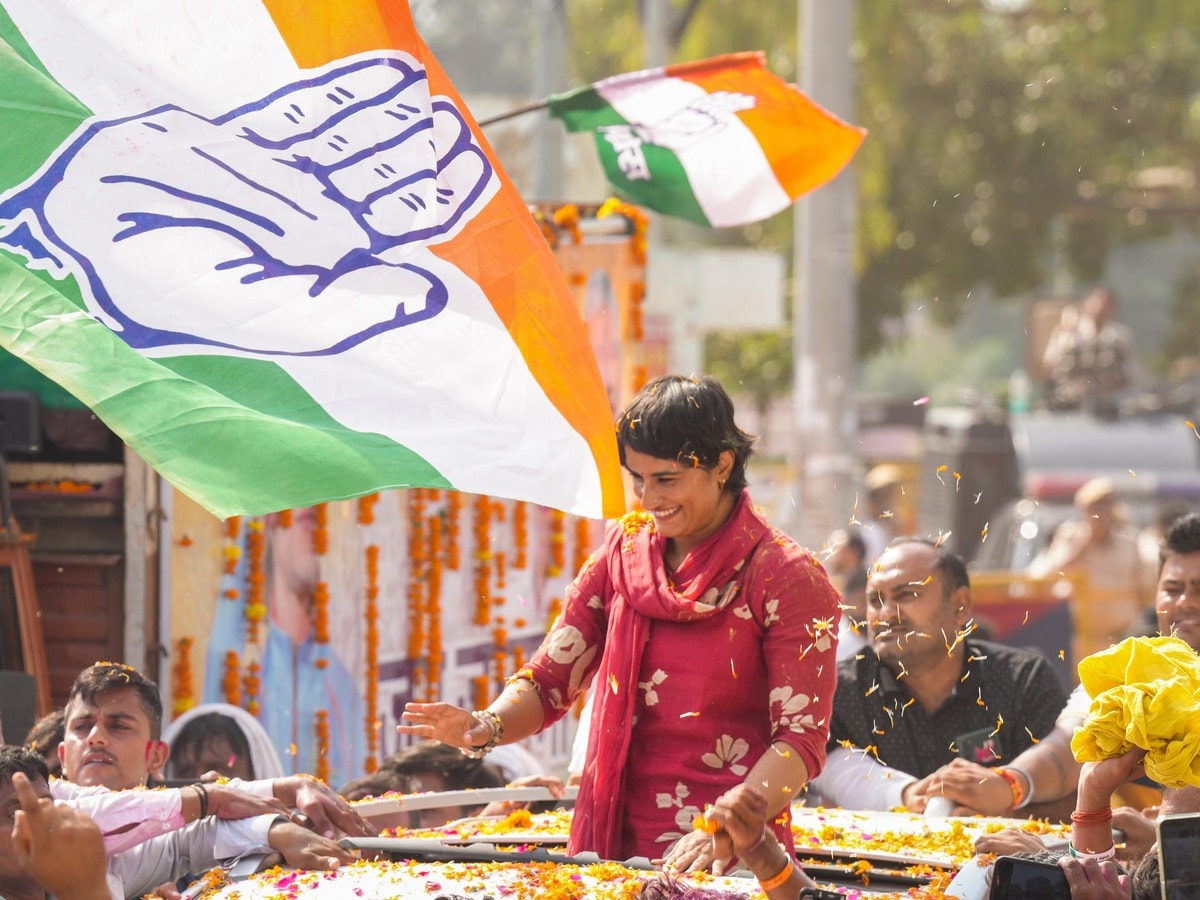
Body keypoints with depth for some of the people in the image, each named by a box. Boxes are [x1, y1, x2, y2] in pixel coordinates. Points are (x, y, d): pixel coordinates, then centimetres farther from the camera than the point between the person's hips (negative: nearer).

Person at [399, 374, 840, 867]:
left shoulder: (786, 577, -6)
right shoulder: (622, 549, 10)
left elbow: (801, 738, -12)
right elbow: (551, 677, 8)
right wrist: (487, 727, -13)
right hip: (612, 844, 5)